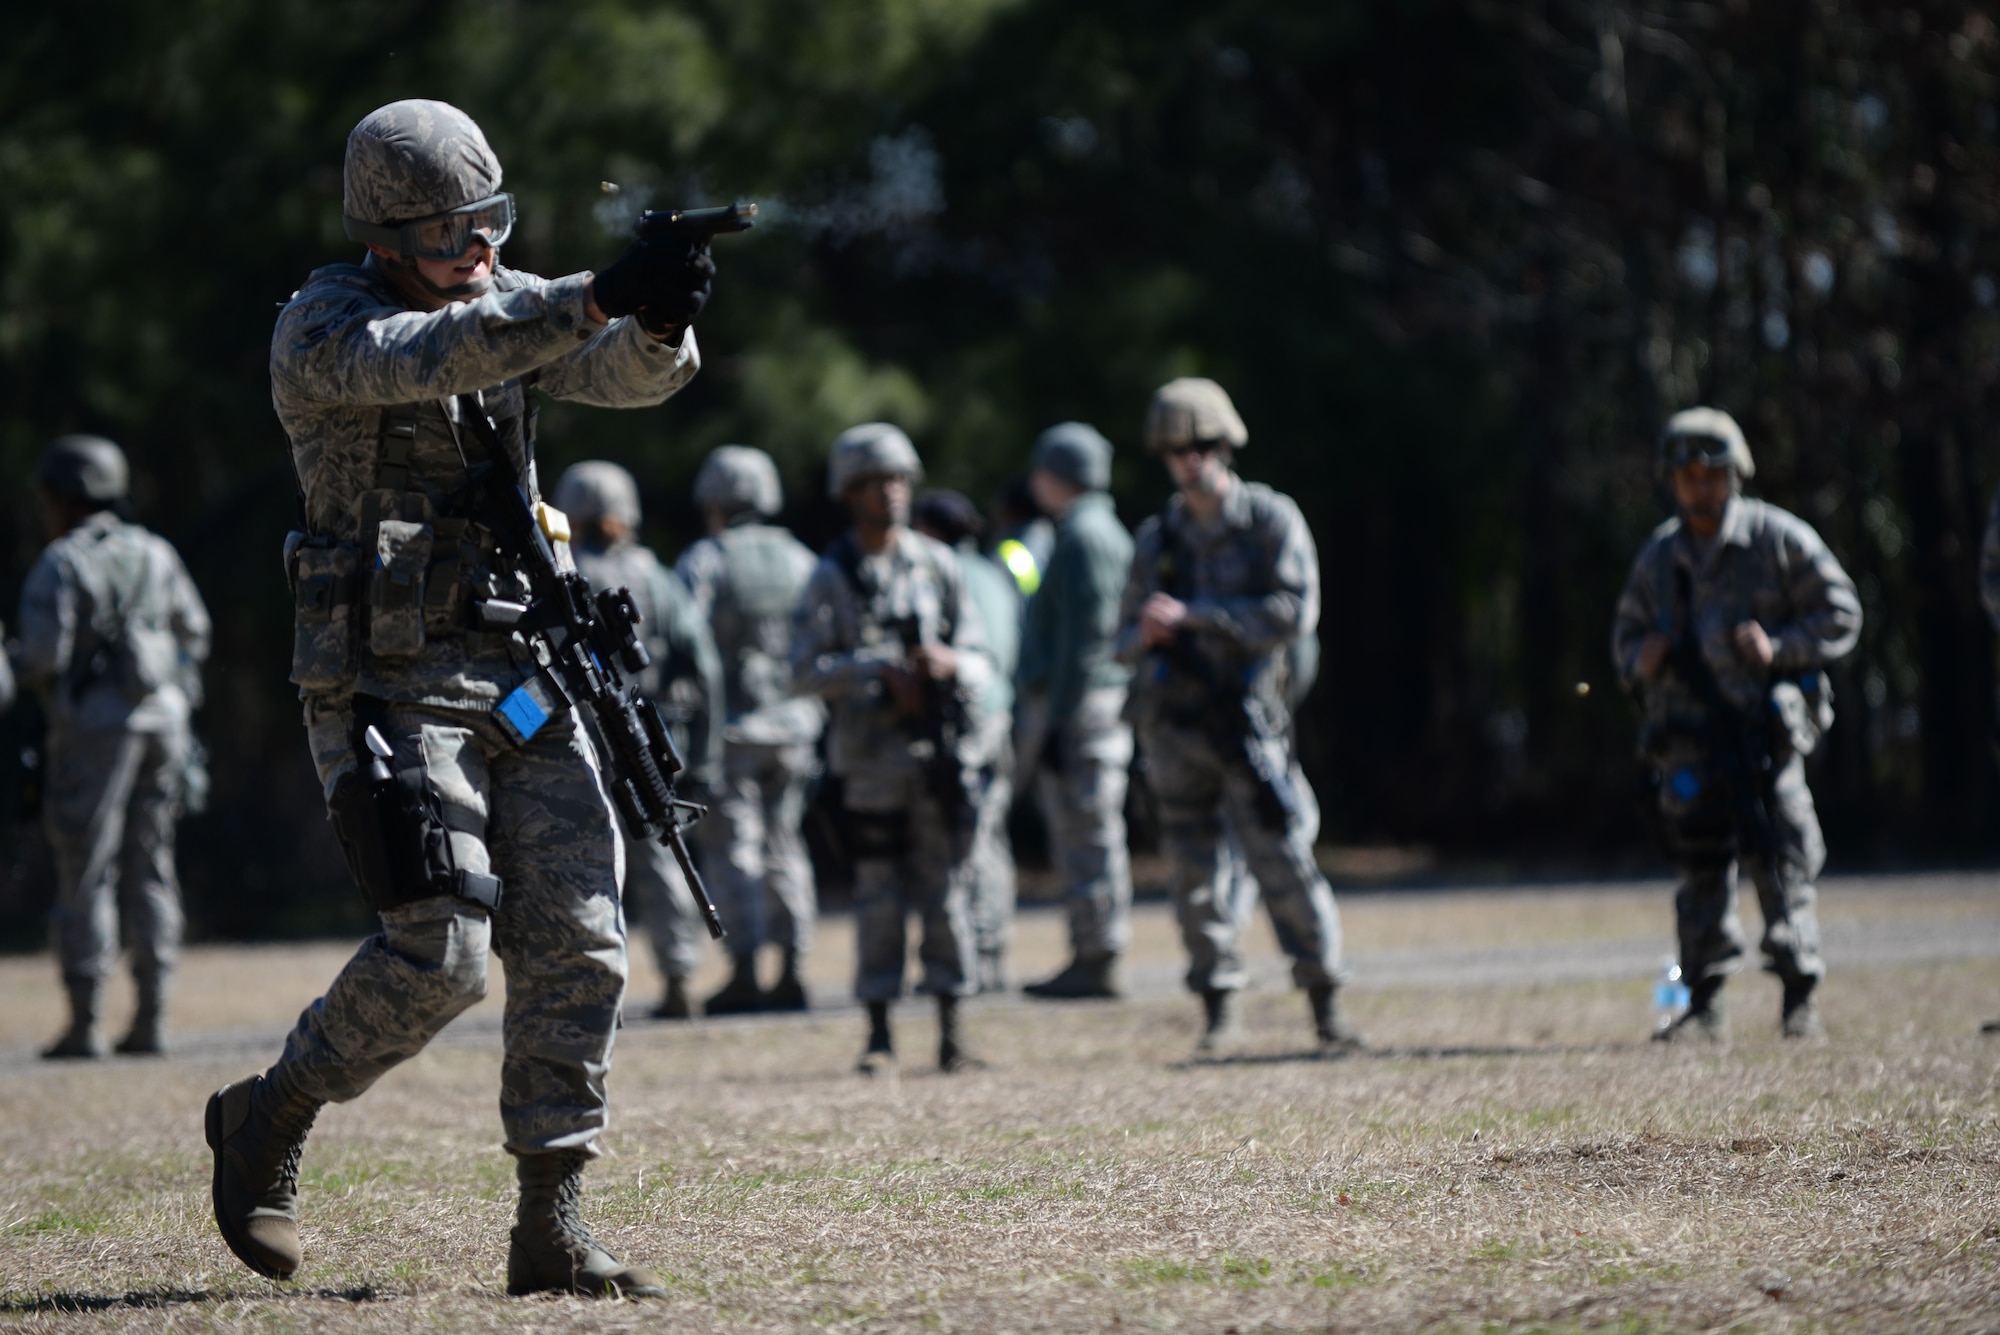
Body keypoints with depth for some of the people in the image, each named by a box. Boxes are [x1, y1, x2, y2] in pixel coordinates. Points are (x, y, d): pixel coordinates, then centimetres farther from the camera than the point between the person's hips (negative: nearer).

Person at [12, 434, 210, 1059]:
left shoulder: (61, 564, -8)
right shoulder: (154, 554, 11)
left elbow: (44, 653, -14)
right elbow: (192, 633, 15)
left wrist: (17, 664, 6)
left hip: (96, 724, -6)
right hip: (163, 717, 6)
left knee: (85, 874, -2)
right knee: (149, 869, 9)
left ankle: (84, 1024, -3)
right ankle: (150, 1018, 7)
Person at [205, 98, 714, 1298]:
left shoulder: (510, 303, 9)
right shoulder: (322, 330, -9)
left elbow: (625, 376, -6)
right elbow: (426, 360, -30)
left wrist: (660, 323, -32)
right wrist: (599, 297, -41)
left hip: (524, 679, 6)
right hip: (392, 688, -6)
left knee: (580, 947, -3)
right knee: (439, 954, -13)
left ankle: (553, 1230, 3)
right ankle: (271, 1119, 13)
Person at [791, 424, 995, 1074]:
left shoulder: (937, 564, 8)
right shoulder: (831, 577, 1)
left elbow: (980, 660, 8)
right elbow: (805, 671, -7)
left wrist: (951, 662, -14)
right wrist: (877, 667, -18)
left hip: (940, 751, 2)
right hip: (870, 757, -2)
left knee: (946, 891, 2)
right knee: (878, 896, 0)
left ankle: (951, 1030, 7)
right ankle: (880, 1032, 6)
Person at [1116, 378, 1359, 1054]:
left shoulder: (1272, 520, -1)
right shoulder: (1157, 537, 11)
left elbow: (1294, 612, -12)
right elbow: (1126, 637, 17)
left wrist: (1192, 616, -15)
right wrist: (1144, 636, -9)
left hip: (1247, 720, -4)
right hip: (1174, 724, 4)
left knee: (1283, 859, -8)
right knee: (1194, 869, 4)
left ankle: (1325, 1001, -1)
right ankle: (1217, 1003, 13)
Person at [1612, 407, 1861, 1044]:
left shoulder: (1778, 539, 1)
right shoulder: (1657, 556, 14)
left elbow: (1839, 613, 2)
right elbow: (1627, 629, 25)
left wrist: (1778, 648, -13)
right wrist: (1640, 659, 1)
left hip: (1763, 727, -4)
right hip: (1689, 734, 4)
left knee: (1781, 861, -8)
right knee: (1700, 866, 4)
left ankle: (1800, 997, -4)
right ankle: (1703, 1003, 10)